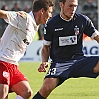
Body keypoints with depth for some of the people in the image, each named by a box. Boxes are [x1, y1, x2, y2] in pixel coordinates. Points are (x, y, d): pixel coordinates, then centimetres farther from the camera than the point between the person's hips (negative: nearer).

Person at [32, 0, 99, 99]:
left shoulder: (83, 20, 2)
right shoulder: (51, 24, 0)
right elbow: (46, 47, 11)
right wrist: (44, 62, -7)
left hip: (78, 60, 2)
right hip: (59, 62, -2)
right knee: (46, 88, -27)